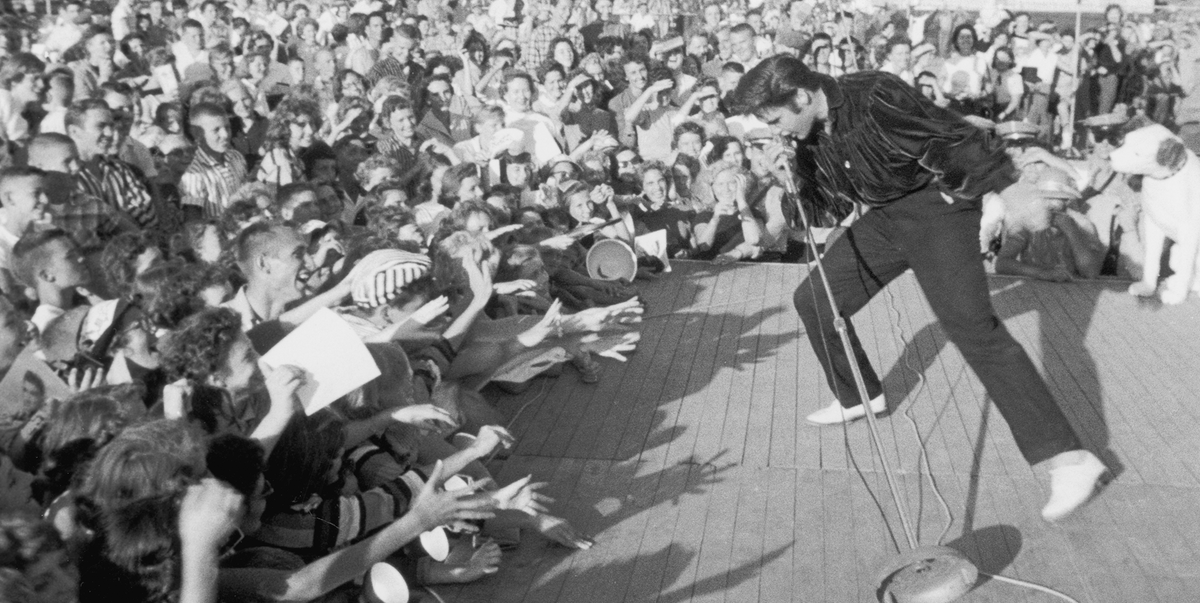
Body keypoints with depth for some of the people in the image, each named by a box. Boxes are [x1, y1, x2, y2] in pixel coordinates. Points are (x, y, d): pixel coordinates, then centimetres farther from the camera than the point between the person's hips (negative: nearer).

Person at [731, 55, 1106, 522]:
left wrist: (1009, 186, -17)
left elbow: (955, 137, -21)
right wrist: (791, 174, -11)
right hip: (886, 216, 8)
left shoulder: (875, 97, -26)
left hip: (938, 204, -8)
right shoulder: (812, 132, -2)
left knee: (970, 323, -22)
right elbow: (828, 200, 7)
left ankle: (1067, 457, -20)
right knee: (814, 300, 8)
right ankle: (861, 397, 32)